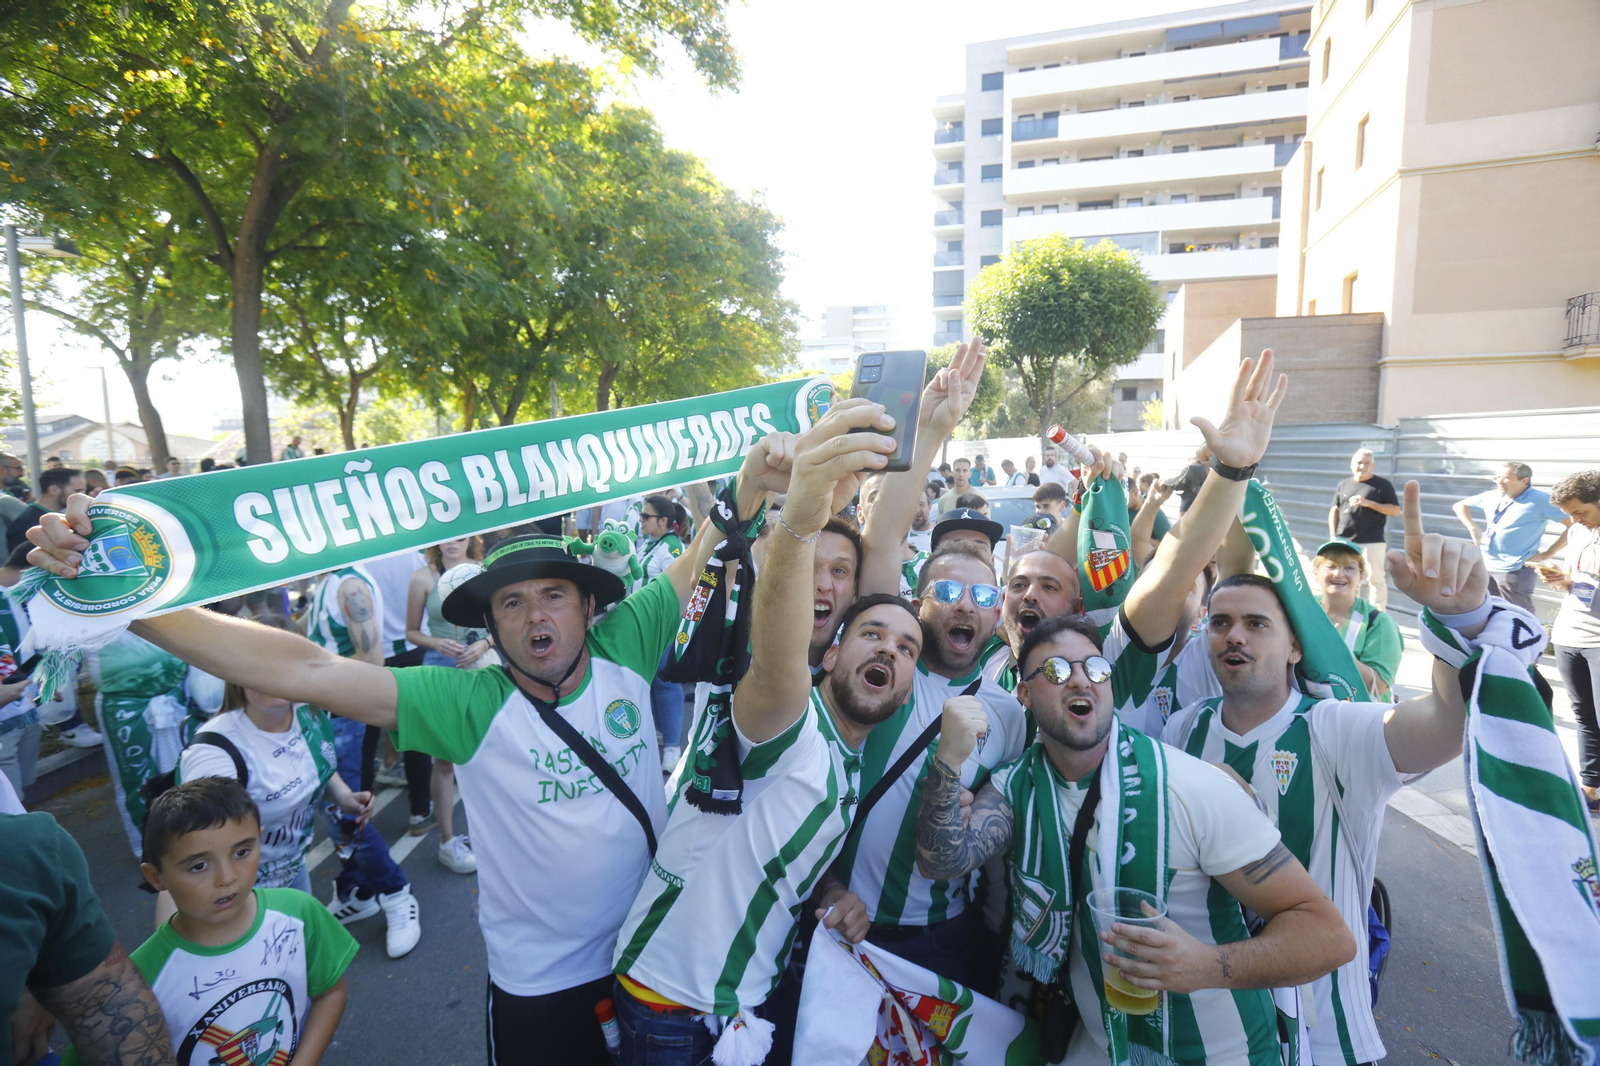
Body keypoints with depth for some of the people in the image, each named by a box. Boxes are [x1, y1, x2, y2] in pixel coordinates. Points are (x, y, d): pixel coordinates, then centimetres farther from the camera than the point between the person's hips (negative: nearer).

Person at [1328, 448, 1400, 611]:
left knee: (1375, 578, -1)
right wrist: (1333, 535, 6)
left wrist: (1369, 503, -16)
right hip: (1345, 541, 4)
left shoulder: (1383, 484, -1)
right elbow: (1334, 510, 15)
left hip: (1372, 542, -4)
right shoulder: (1344, 484, 11)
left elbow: (1396, 510, -5)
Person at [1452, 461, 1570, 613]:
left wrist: (1548, 553, -13)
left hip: (1514, 570, -6)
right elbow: (1460, 505, 22)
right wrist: (1473, 530, 8)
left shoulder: (1540, 500, -10)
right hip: (1485, 566, 6)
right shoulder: (1491, 497, 7)